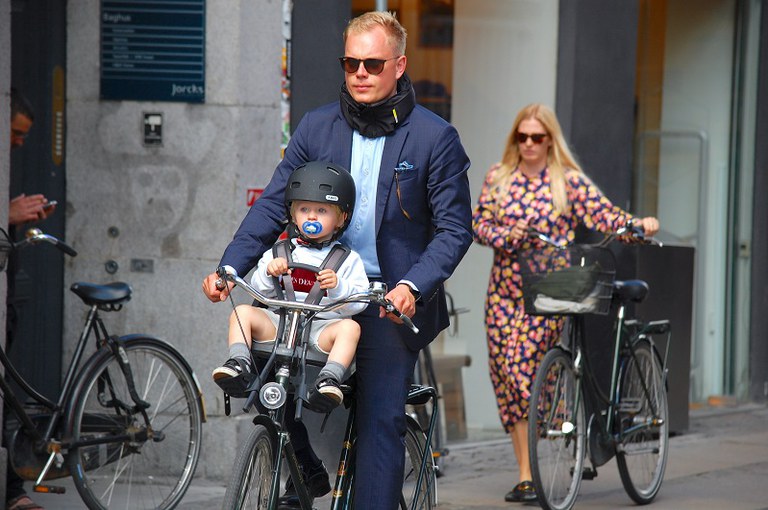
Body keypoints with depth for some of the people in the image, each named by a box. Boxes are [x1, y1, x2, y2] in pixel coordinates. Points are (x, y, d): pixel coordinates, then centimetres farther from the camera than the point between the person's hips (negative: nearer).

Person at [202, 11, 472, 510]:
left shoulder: (435, 137, -4)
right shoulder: (317, 127, 5)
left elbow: (455, 228, -6)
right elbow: (273, 205, 3)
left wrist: (412, 286, -22)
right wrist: (229, 268, -12)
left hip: (391, 302, -3)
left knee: (380, 422, -7)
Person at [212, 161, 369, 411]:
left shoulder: (348, 260, 9)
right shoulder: (279, 252, 16)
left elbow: (359, 303, -1)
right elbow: (259, 290, 10)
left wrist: (338, 286, -20)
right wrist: (268, 272, -11)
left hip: (323, 328, -2)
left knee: (349, 327, -31)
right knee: (242, 313, -17)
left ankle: (330, 379, -46)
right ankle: (239, 364, -27)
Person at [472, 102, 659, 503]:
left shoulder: (568, 180, 0)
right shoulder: (498, 177, 10)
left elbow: (602, 214, -7)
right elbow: (478, 223, 8)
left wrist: (637, 225, -25)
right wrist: (504, 237, -12)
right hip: (504, 289, 4)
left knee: (523, 369, -16)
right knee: (504, 376, 2)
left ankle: (528, 478, -12)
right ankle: (525, 474, 10)